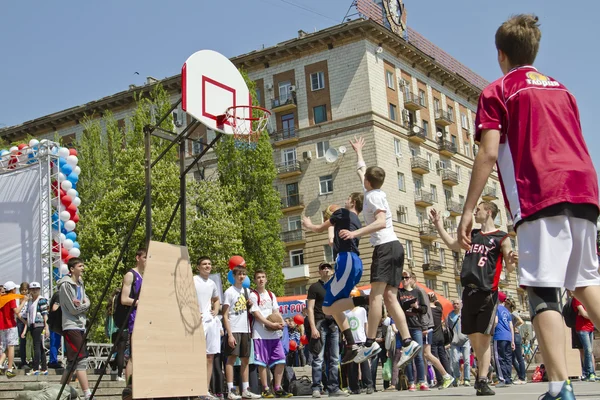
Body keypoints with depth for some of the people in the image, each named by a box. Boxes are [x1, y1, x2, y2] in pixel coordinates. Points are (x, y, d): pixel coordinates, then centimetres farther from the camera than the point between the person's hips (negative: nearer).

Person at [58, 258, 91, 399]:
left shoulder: (80, 283, 17)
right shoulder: (65, 285, -9)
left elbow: (87, 301, 12)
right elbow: (74, 309, -13)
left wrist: (83, 303, -9)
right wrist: (85, 305, 2)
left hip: (80, 326, 9)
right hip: (71, 327, -9)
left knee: (73, 362, 11)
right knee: (81, 360, -13)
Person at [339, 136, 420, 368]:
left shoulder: (373, 196, -6)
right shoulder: (374, 192, 19)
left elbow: (381, 222, -22)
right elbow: (361, 170, 38)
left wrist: (355, 233, -27)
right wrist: (358, 151, 53)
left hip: (385, 247, -9)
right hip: (394, 247, 9)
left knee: (376, 295, -12)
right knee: (390, 297, 3)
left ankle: (370, 343, -15)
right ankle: (408, 343, -5)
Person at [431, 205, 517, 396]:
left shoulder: (501, 238, -2)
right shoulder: (472, 235, 16)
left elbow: (509, 268, -4)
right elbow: (453, 245, 31)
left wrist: (512, 260, -27)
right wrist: (439, 226, 26)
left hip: (487, 293, -6)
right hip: (469, 292, 6)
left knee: (484, 338, -8)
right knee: (472, 337, 11)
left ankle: (482, 381, -6)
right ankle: (481, 372, 28)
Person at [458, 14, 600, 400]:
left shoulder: (496, 92, 6)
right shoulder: (562, 89, 25)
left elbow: (489, 154, -5)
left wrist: (468, 211, -5)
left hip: (540, 197, -6)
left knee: (542, 290, -8)